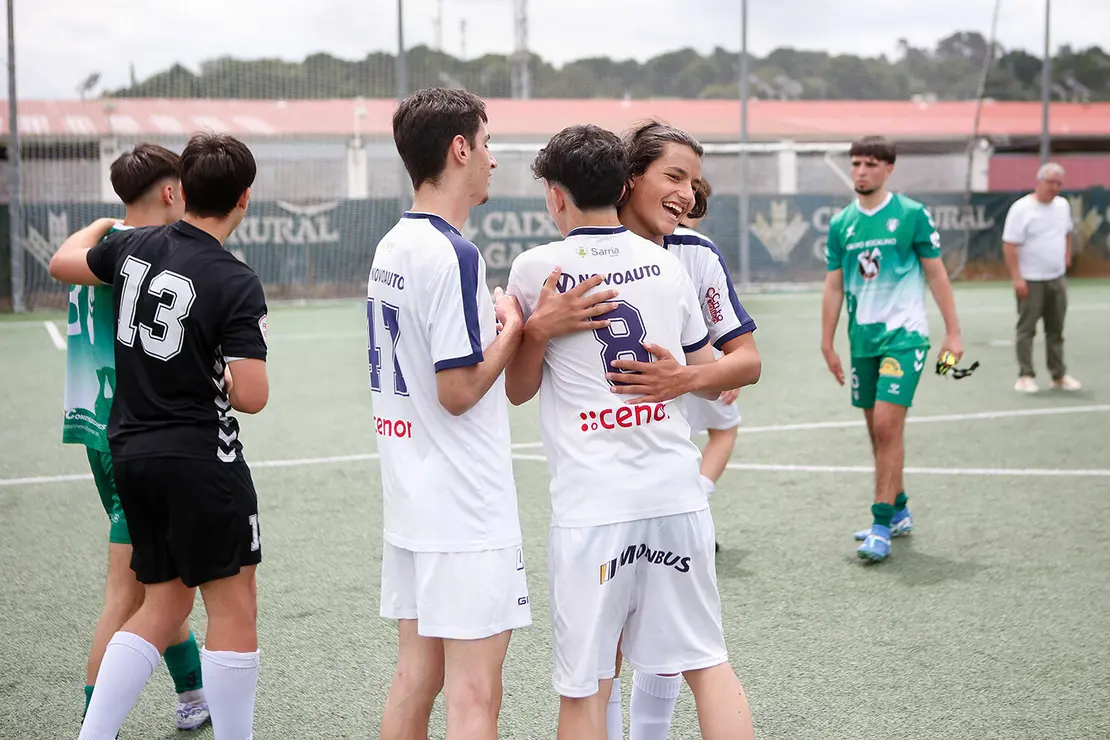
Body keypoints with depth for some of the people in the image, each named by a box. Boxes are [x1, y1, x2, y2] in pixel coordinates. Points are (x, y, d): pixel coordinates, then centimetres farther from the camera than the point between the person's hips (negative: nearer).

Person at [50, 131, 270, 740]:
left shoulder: (134, 246, 2)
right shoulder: (237, 284, -15)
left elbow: (63, 262, 23)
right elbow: (250, 396, -18)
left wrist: (100, 224, 42)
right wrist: (217, 371, 4)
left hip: (130, 451, 7)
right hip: (201, 457, -7)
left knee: (164, 604, 17)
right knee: (233, 607, 4)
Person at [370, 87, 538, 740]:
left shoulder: (392, 247, 11)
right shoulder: (454, 255, -17)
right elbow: (459, 391, -19)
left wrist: (494, 320, 8)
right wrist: (512, 327, -5)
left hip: (412, 506, 9)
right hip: (467, 513, -9)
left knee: (416, 675, 15)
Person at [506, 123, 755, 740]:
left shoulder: (536, 269, -1)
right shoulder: (667, 264, 8)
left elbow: (518, 389, 8)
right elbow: (713, 380, 19)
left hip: (593, 505, -3)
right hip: (678, 495, 4)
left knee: (585, 688, 5)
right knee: (708, 661, 13)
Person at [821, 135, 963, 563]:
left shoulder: (912, 215, -4)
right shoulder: (841, 224, 7)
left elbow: (936, 274, 0)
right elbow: (834, 287, 12)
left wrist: (953, 332, -3)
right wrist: (827, 345, 10)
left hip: (903, 335, -5)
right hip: (862, 338, 5)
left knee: (887, 426, -14)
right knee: (878, 432, 11)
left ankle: (882, 526, -9)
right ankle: (898, 512, 26)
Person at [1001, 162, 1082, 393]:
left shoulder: (1063, 205, 7)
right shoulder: (1021, 209, -13)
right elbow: (1009, 246, -15)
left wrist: (1067, 255, 14)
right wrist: (1017, 278, -20)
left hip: (1057, 278, 6)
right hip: (1031, 281, -6)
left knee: (1056, 330, 11)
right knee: (1026, 329, -1)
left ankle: (1059, 376, 18)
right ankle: (1026, 376, 5)